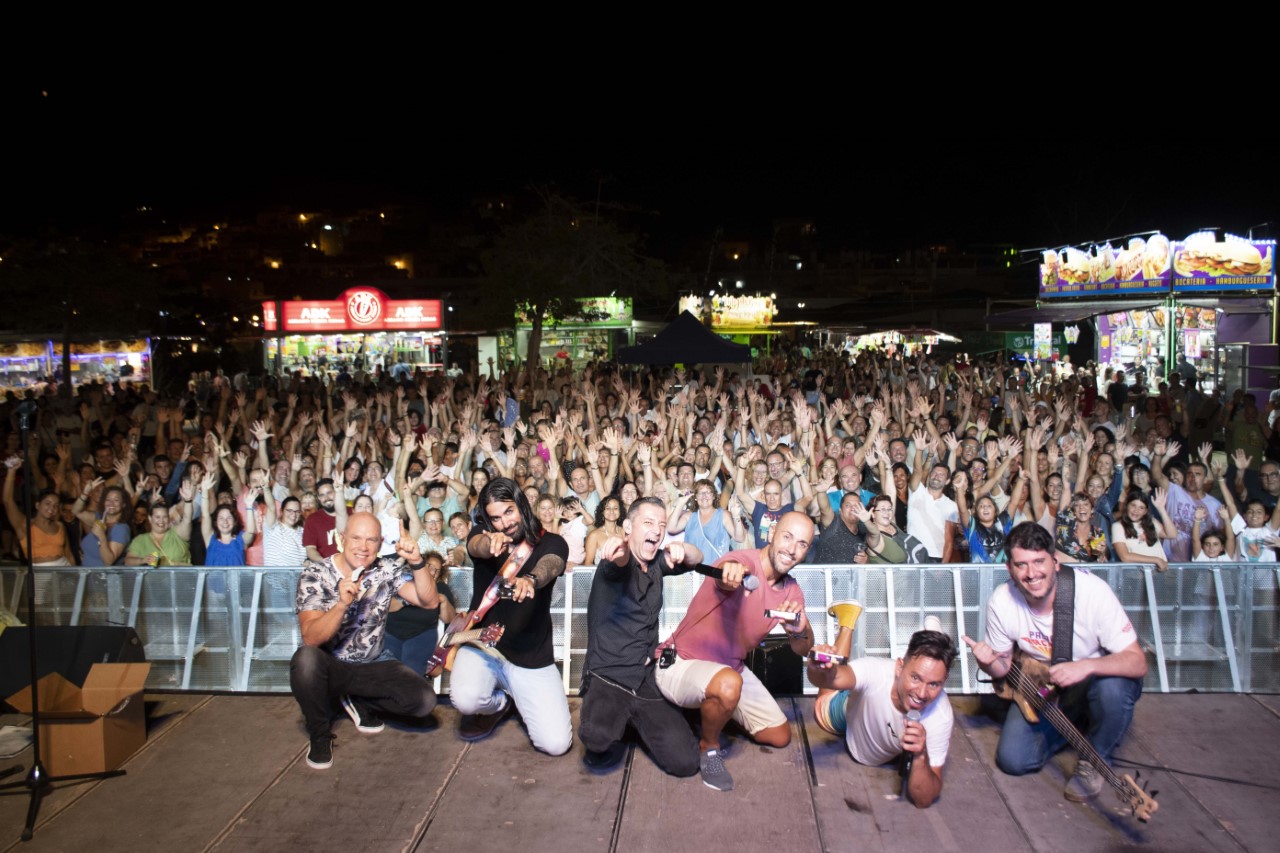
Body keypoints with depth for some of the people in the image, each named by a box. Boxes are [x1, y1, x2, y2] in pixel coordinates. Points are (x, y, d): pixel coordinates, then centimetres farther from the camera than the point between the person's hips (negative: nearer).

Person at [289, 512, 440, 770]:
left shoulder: (387, 570, -6)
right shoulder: (315, 574, -14)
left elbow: (430, 601, -15)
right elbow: (311, 638, -24)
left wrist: (417, 562, -30)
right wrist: (342, 603, -41)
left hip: (374, 666, 3)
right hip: (330, 666, -2)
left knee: (424, 700, -19)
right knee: (306, 658, -36)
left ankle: (359, 702, 11)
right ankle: (319, 734, -9)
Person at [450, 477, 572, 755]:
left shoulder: (551, 543, -3)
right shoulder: (482, 534, 2)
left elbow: (549, 565, -25)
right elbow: (475, 546, -23)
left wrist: (529, 580, -50)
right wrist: (490, 542, -48)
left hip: (532, 658, 0)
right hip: (483, 645, 1)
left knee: (557, 743, -11)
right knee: (466, 698, -32)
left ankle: (518, 700, 22)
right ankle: (499, 703, 8)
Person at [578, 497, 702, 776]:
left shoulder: (656, 562, 10)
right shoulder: (618, 564, -10)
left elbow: (697, 558, 11)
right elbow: (619, 560, -33)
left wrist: (680, 548, -14)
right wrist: (618, 546, -60)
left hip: (647, 679, 6)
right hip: (609, 677, -6)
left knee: (685, 763, -6)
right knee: (597, 737, -36)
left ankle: (636, 721, 22)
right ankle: (603, 743, 3)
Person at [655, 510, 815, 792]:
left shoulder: (792, 591, 0)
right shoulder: (744, 561, -25)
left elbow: (804, 650, 0)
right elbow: (725, 578, -49)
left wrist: (799, 630, -25)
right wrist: (732, 572, -75)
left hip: (732, 667, 8)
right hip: (682, 663, -8)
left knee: (780, 736, 9)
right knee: (729, 684, -39)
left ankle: (713, 711, 30)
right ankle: (709, 747, -7)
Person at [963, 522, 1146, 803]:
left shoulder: (1093, 590, -28)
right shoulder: (1001, 602, -18)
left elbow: (1137, 662, -27)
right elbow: (1004, 666, -2)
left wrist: (1087, 666, -46)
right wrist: (988, 663, -27)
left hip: (1096, 680, -2)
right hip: (1043, 689, 3)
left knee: (1112, 687, -37)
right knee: (1012, 760, -12)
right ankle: (1077, 723, 18)